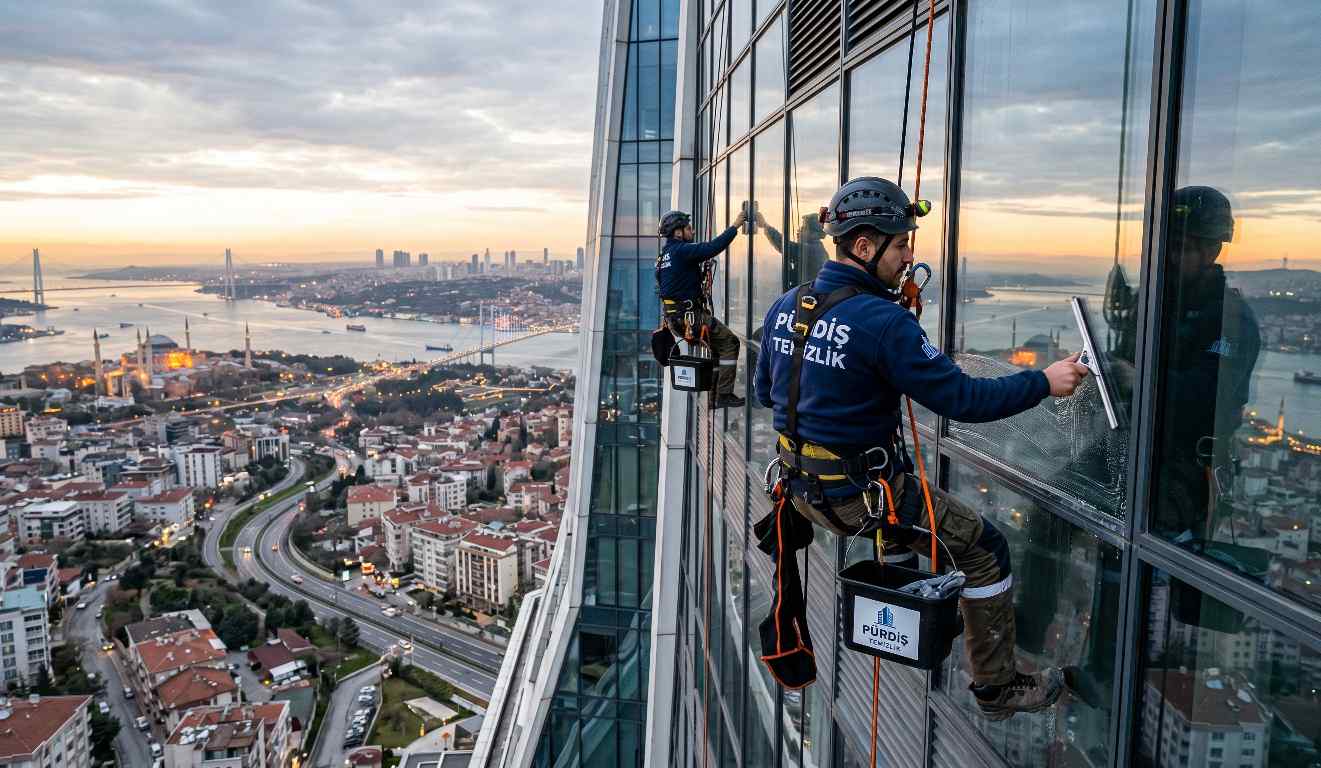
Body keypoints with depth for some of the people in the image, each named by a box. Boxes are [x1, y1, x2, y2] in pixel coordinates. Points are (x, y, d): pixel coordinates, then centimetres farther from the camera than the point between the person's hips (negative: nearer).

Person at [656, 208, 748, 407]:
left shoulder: (664, 254, 16)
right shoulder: (682, 250, -14)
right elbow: (713, 247, -21)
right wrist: (735, 226, -13)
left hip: (673, 317, 10)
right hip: (689, 316, -10)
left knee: (717, 342, 21)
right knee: (729, 341, -6)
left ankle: (713, 396, 21)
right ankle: (724, 394, -9)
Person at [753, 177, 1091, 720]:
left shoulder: (785, 306, 0)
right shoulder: (884, 322, -23)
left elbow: (765, 392, 12)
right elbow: (961, 398, -20)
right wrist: (1044, 383, -8)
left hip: (802, 486, 8)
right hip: (859, 496, -8)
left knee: (906, 494, 37)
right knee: (985, 548, 7)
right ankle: (998, 687, 19)